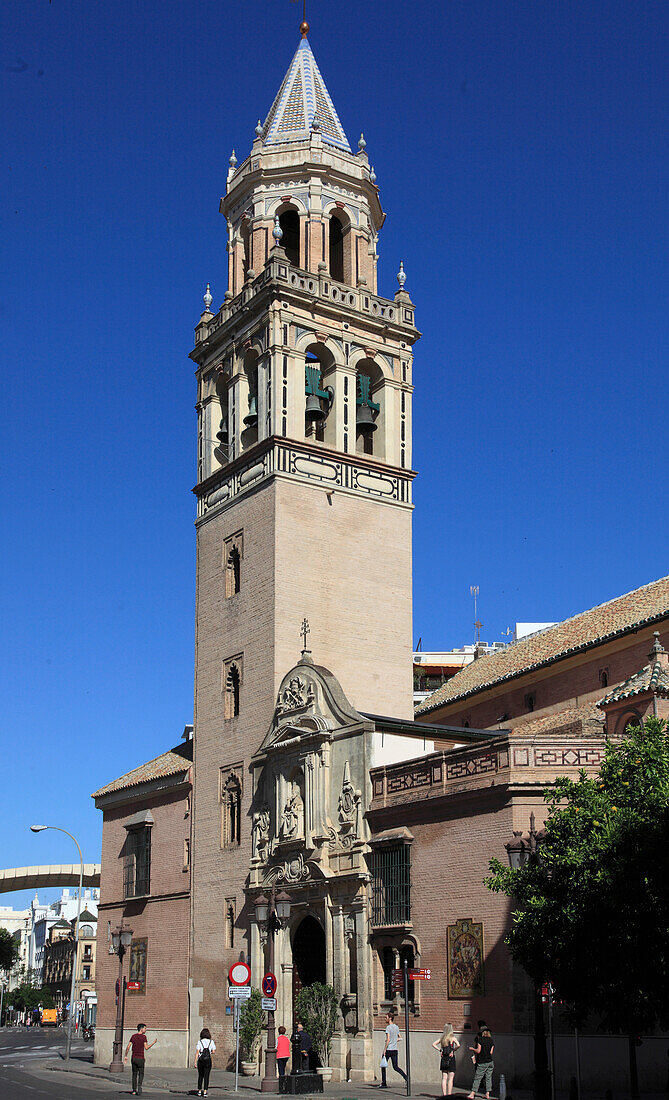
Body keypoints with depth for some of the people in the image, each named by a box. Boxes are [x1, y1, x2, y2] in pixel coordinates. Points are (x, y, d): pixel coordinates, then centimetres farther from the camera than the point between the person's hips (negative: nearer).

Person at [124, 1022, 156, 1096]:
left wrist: (126, 1056, 10)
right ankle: (139, 1085, -16)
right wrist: (154, 1043, 0)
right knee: (141, 1074, 7)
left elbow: (128, 1047, 1)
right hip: (140, 1059, -4)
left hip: (133, 1058, 4)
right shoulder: (143, 1037, -8)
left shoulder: (133, 1036, 5)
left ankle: (134, 1090, 12)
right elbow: (146, 1048, -11)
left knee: (134, 1074, 14)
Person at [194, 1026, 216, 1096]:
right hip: (208, 1060, 0)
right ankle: (205, 1091, -5)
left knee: (200, 1076, 15)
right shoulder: (211, 1042, 1)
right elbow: (213, 1051, 4)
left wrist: (195, 1062, -5)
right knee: (206, 1076, 3)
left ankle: (199, 1091, 20)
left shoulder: (199, 1042, -2)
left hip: (200, 1061, 0)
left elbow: (197, 1052, -7)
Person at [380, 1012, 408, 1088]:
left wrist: (384, 1050, -16)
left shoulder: (388, 1027, -11)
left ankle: (384, 1083, 8)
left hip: (388, 1050, -6)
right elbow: (399, 1038, 20)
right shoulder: (396, 1027, 11)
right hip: (395, 1050, 6)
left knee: (383, 1066, 7)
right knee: (396, 1067, 7)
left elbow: (388, 1040, -18)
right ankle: (406, 1077, -12)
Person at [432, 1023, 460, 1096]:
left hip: (443, 1058, 5)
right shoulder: (452, 1037, -7)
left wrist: (440, 1050, 6)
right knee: (450, 1078, -1)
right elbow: (458, 1045, -22)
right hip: (451, 1058, -5)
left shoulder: (442, 1037, 7)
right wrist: (453, 1051, -8)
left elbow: (434, 1044, 10)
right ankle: (449, 1094, -5)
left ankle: (444, 1094, 6)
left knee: (444, 1078, 8)